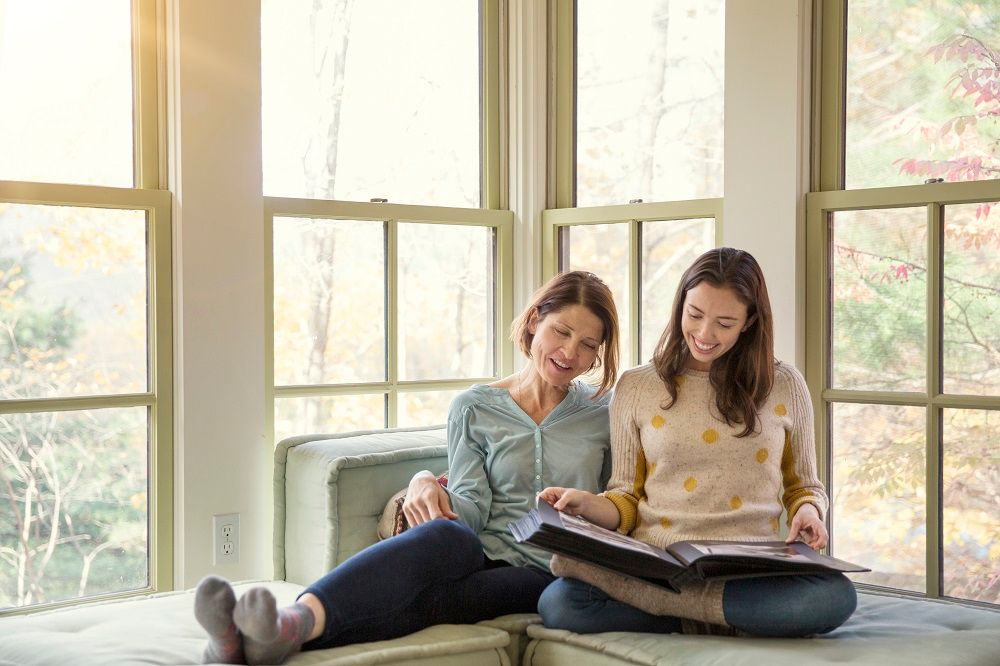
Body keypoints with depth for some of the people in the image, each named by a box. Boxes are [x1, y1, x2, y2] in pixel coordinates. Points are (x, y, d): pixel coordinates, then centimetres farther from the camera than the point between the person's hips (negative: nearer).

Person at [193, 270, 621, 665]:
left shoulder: (607, 412, 16)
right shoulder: (474, 408, 14)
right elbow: (472, 508, 1)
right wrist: (429, 487, -18)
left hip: (550, 574, -1)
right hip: (483, 555, 1)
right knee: (443, 535, -38)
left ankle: (298, 631, -58)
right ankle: (295, 623, -60)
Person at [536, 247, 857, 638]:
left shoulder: (784, 386, 10)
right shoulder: (636, 388, 10)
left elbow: (803, 486, 19)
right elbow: (627, 502, 11)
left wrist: (807, 510, -4)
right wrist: (586, 503, -10)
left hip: (750, 572, 0)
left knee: (836, 597, -34)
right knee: (557, 604, -32)